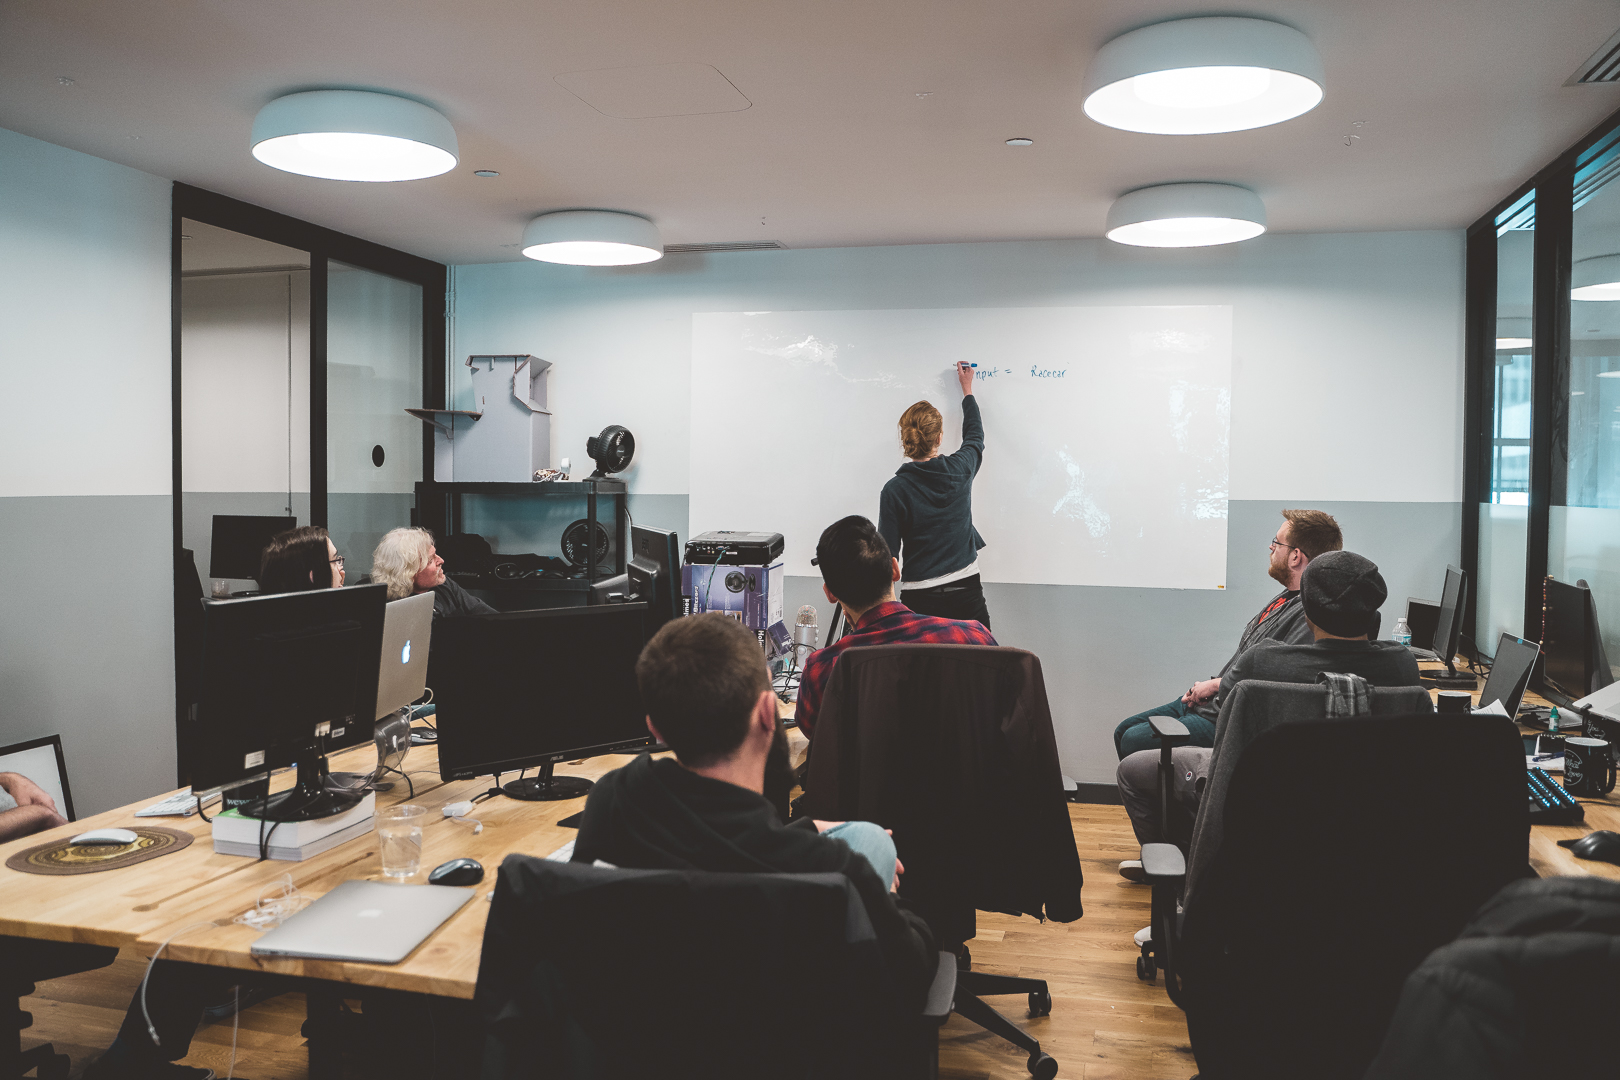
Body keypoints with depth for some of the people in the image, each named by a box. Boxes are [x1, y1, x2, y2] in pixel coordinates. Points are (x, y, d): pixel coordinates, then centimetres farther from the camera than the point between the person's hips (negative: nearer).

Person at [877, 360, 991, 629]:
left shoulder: (894, 490, -9)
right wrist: (967, 388, 34)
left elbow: (888, 553, -8)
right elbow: (975, 435, 22)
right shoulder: (960, 469, -2)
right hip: (966, 592, 2)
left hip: (921, 599, -2)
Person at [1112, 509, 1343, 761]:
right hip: (1207, 702, 11)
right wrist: (1204, 688, 6)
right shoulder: (1287, 597, 12)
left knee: (1134, 740, -15)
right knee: (1124, 731, 13)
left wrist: (1216, 685, -16)